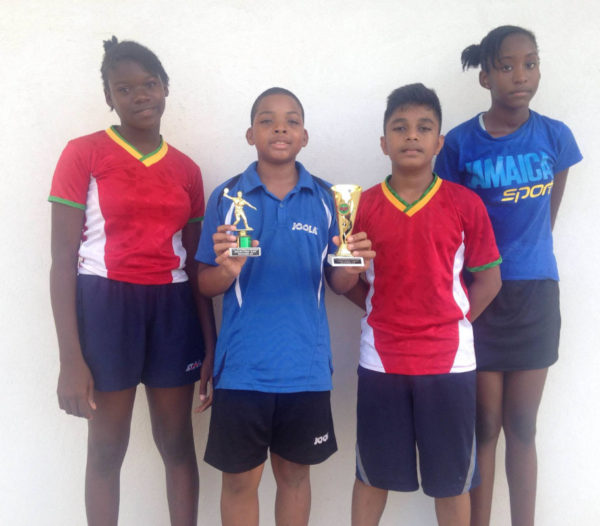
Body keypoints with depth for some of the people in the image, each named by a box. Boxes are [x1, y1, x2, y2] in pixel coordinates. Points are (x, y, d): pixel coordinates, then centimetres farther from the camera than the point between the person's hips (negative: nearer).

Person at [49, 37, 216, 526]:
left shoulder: (187, 169, 8)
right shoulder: (83, 154, -3)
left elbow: (195, 265, 10)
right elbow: (63, 261, -6)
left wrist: (211, 346, 7)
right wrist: (70, 358, -12)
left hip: (172, 308, 3)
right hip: (105, 305, -3)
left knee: (177, 443, 11)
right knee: (107, 448, 8)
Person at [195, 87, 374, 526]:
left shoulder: (325, 199, 1)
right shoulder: (227, 197, -2)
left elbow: (338, 282, 4)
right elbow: (207, 285, 0)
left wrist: (353, 265, -19)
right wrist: (227, 270, -22)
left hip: (306, 365, 1)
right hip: (243, 365, -1)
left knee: (295, 473, 16)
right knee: (240, 478, 10)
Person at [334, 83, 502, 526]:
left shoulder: (466, 204, -4)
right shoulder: (363, 206, -2)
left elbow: (489, 278, 3)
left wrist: (456, 321, -6)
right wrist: (380, 307, -8)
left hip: (449, 359, 0)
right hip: (381, 358, 1)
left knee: (452, 476, 14)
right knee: (372, 472, 14)